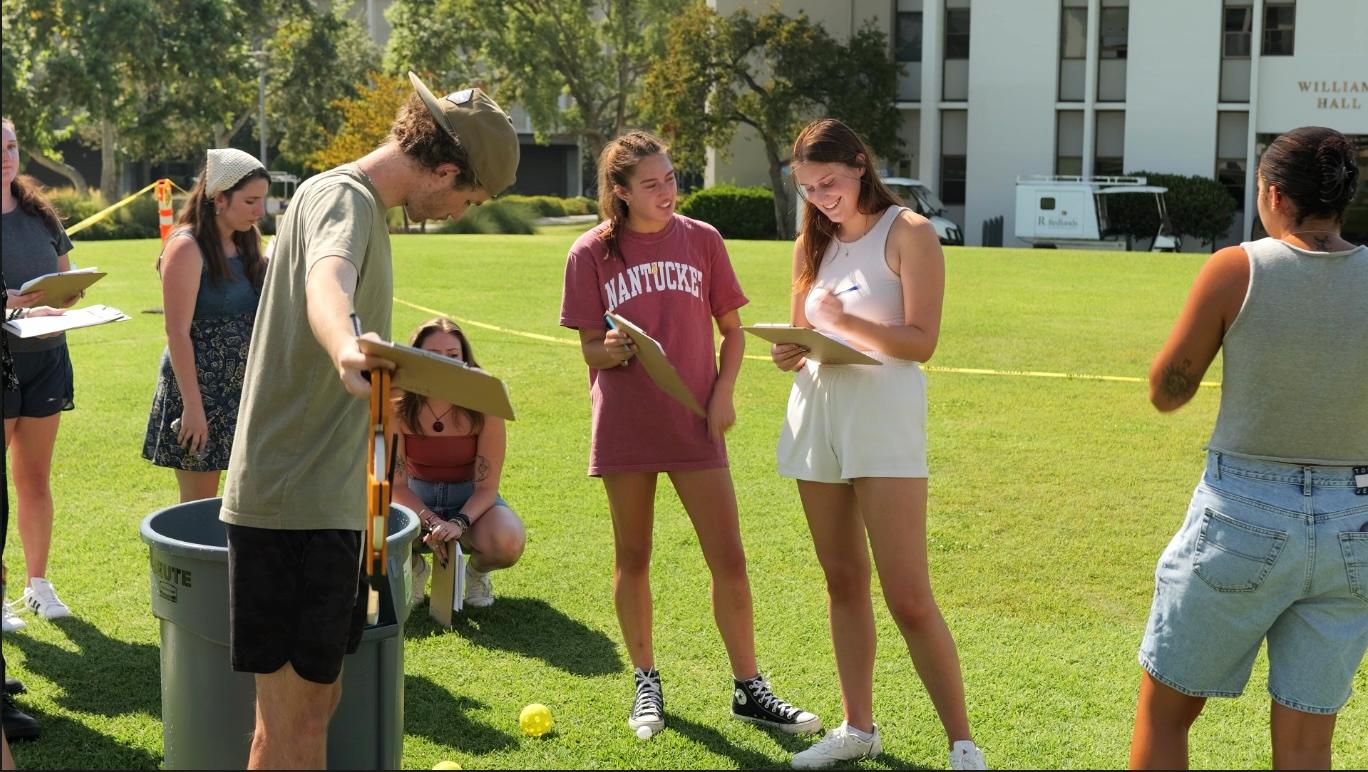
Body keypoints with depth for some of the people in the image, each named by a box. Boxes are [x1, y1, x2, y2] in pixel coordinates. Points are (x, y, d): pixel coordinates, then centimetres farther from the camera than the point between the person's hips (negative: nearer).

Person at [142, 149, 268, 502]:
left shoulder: (247, 241, 10)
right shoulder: (187, 247, -12)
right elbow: (177, 332, -16)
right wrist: (193, 406, -19)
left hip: (246, 389, 7)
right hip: (200, 389, -7)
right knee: (200, 506, 1)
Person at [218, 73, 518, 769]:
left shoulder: (357, 203, 16)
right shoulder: (341, 197, -15)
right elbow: (326, 283, -40)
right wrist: (346, 353, -61)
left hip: (325, 500, 10)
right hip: (294, 503, -10)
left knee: (317, 699, 16)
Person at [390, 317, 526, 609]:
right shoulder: (398, 408, -17)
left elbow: (486, 487, -16)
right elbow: (397, 484, -12)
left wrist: (459, 523, -35)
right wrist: (431, 522, -28)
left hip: (471, 500, -1)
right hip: (415, 498, 1)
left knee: (508, 543, -34)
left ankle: (476, 571, 6)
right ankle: (413, 568, 7)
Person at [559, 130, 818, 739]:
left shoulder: (702, 240, 3)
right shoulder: (591, 253, -2)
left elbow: (731, 330, 9)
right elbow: (591, 349, 1)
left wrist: (723, 392, -5)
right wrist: (611, 350, -21)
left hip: (695, 422, 1)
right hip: (625, 426, 0)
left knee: (729, 558, -1)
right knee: (632, 558, 10)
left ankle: (748, 689, 11)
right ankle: (646, 683, 26)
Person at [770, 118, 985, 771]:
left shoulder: (908, 234, -5)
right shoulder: (813, 245, 13)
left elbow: (921, 341, -10)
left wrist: (845, 320, -21)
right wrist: (787, 353, -4)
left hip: (883, 416, -6)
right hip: (816, 411, 6)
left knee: (908, 598, -9)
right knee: (843, 582, 12)